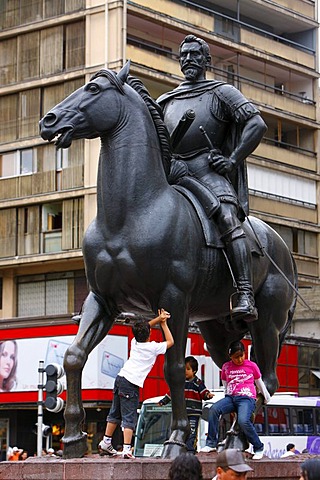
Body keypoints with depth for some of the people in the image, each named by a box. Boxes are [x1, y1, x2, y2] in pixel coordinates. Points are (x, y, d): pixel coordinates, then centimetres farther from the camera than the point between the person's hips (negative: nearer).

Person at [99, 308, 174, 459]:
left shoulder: (135, 342, 11)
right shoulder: (153, 347, -5)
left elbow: (143, 328, 31)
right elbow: (170, 341, 11)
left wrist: (158, 319, 26)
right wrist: (163, 323, 18)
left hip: (120, 378, 7)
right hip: (131, 384, -7)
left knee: (115, 413, 18)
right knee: (129, 417, -8)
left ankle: (106, 443, 28)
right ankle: (126, 449, -15)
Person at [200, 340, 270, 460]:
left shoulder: (251, 365, 7)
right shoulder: (226, 367, 14)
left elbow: (259, 382, 20)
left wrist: (266, 396, 31)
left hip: (247, 398, -4)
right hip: (230, 397, 4)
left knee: (243, 421, -32)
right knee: (213, 409, -25)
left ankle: (258, 448, -14)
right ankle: (211, 443, -19)